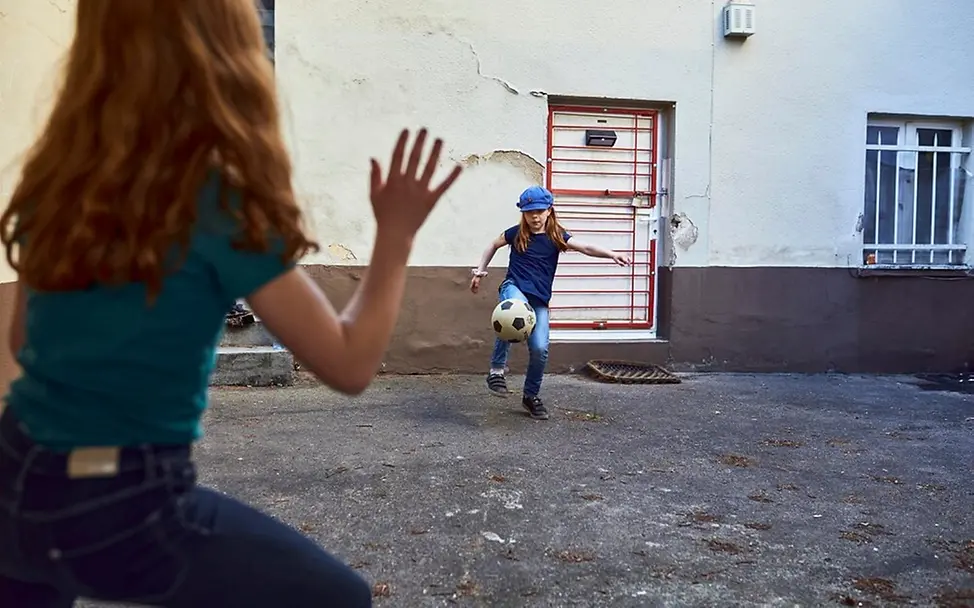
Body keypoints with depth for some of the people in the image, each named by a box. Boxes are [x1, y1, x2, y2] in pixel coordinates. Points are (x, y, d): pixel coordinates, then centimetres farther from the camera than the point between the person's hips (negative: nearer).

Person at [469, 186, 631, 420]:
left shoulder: (556, 236, 4)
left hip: (539, 300, 2)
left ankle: (531, 395, 17)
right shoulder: (516, 233, 5)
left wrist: (612, 254, -25)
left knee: (540, 349, -8)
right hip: (514, 287, -2)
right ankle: (497, 369, -28)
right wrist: (480, 271, 20)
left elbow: (586, 247, -10)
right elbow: (493, 245, 23)